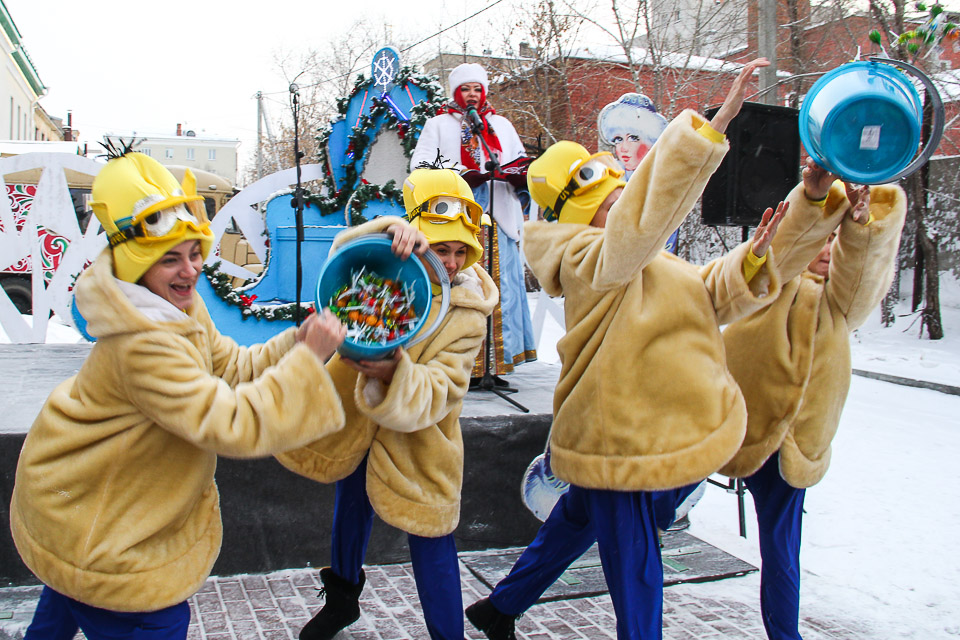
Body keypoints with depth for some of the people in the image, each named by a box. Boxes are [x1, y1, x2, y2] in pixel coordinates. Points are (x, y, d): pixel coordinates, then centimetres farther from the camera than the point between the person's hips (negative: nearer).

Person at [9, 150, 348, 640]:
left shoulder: (179, 307, -6)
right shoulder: (145, 347, -37)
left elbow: (232, 368, -4)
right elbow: (234, 426, -40)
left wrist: (296, 342, -18)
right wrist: (307, 359, -39)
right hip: (85, 525, -10)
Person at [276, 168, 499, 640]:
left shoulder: (466, 315, -16)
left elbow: (437, 392, -25)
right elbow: (346, 254, -26)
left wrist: (394, 374, -46)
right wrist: (390, 230, -45)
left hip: (416, 441, -4)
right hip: (357, 422, 4)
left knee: (431, 547, -1)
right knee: (351, 509, 25)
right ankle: (342, 599, 53)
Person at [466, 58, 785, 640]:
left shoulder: (646, 259, 12)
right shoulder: (590, 258, -20)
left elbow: (708, 297, 15)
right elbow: (646, 211, -39)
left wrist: (751, 259, -4)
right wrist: (714, 124, -44)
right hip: (618, 442, -10)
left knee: (578, 521, 27)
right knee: (635, 570, 2)